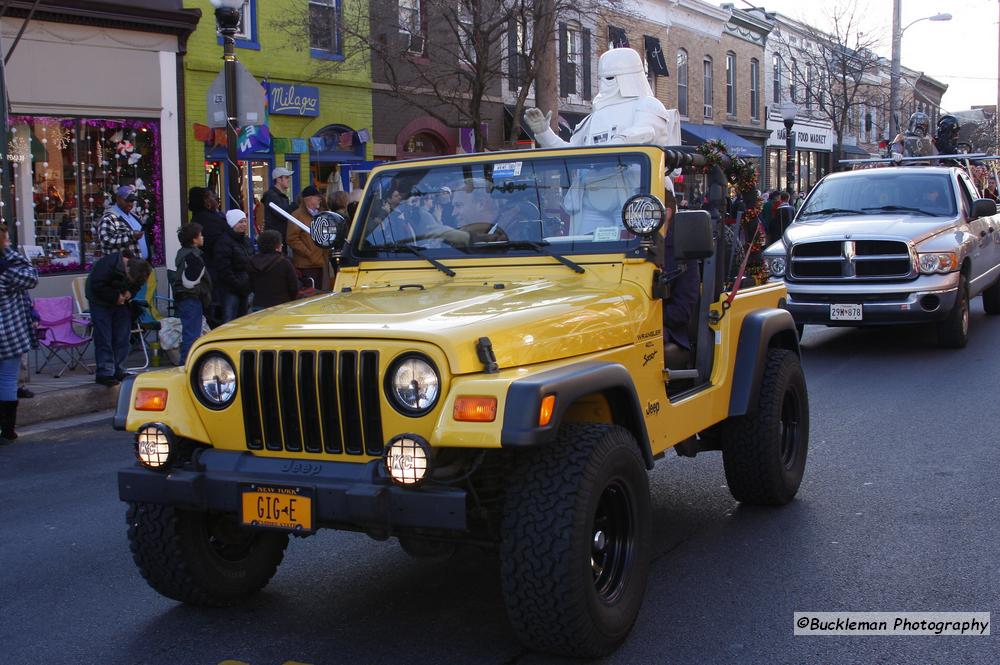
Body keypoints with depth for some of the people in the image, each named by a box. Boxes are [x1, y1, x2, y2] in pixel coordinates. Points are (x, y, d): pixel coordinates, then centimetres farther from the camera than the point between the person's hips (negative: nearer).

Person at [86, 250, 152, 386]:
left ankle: (119, 371, 11)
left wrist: (130, 292, -18)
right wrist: (115, 296, -24)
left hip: (121, 302, 6)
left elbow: (137, 284, 3)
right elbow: (96, 285, -26)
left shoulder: (138, 269, -13)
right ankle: (104, 373, -7)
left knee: (123, 337, 3)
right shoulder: (108, 264, -30)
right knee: (104, 338, -9)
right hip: (101, 302, -5)